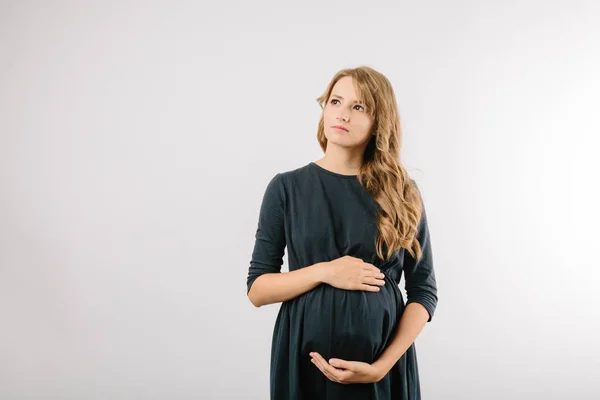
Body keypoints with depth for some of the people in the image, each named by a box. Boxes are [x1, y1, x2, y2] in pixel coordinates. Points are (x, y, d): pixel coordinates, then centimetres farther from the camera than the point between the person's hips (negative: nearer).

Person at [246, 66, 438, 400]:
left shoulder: (403, 194, -1)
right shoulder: (287, 187, -2)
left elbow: (424, 292, -1)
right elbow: (257, 289, -1)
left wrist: (381, 366, -12)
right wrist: (323, 272, -17)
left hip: (384, 360, 0)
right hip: (305, 359, 0)